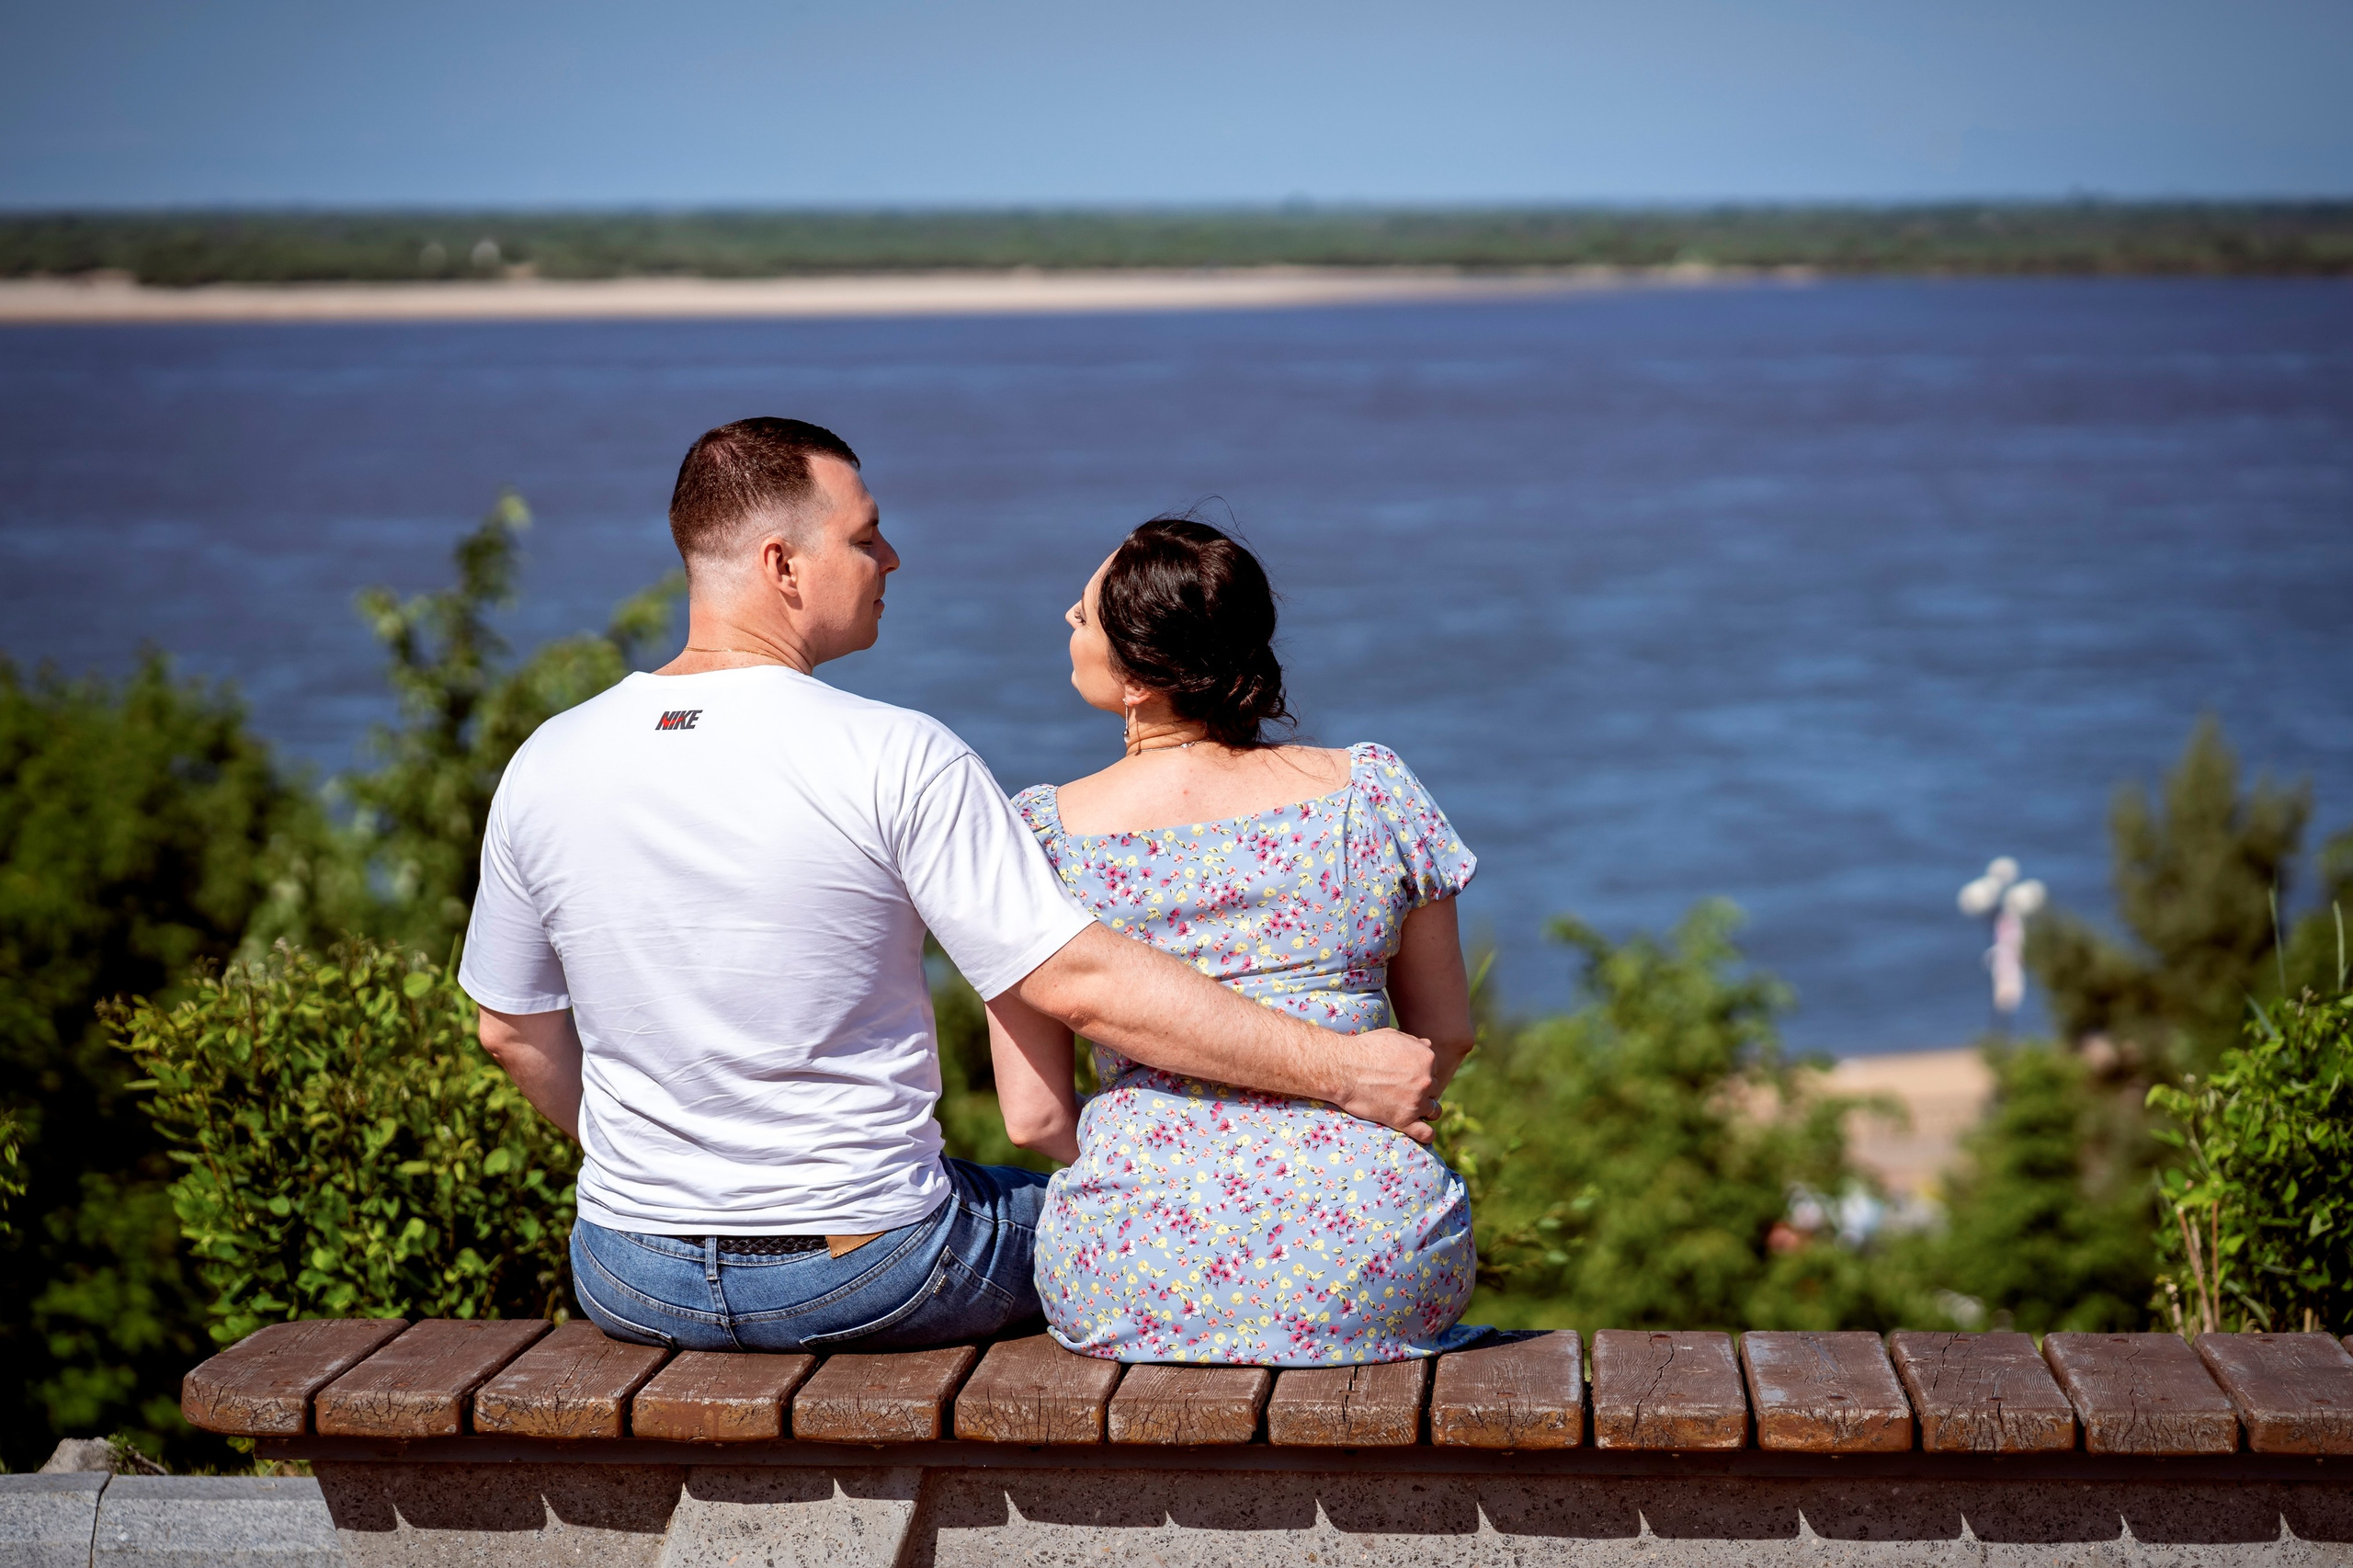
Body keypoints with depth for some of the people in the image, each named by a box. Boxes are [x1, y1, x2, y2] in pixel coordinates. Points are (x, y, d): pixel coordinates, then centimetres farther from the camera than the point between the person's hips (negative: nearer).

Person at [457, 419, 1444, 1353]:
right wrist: (1342, 1073, -15)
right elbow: (1079, 984, -20)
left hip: (635, 1286, 4)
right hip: (867, 1278, -4)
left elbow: (513, 1030, 7)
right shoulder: (899, 761, -18)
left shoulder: (545, 764, -5)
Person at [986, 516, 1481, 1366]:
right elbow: (1446, 1038, 11)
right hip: (1372, 1271, 1)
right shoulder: (1373, 791, -1)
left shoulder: (1039, 832, -4)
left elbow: (1036, 1117, 0)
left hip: (1132, 1294, 0)